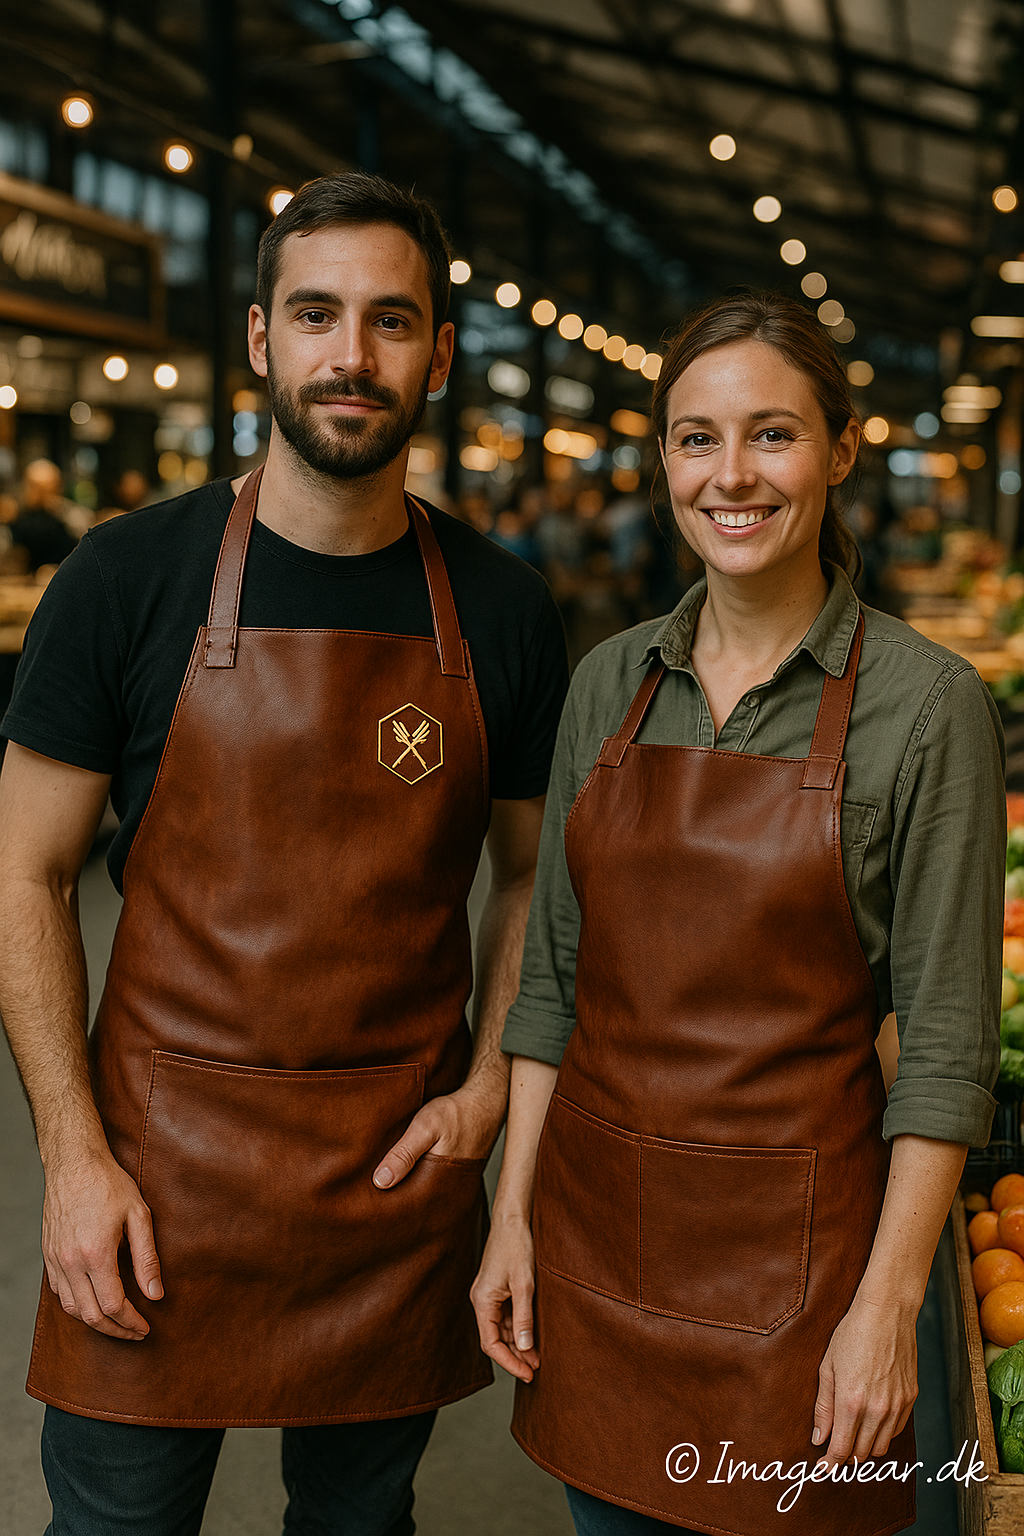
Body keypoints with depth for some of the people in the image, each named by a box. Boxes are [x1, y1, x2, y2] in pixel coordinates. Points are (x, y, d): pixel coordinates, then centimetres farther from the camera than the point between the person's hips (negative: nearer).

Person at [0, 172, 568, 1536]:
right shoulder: (127, 578, -6)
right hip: (165, 1152, -1)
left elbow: (531, 873, 11)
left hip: (403, 1166, 2)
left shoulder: (501, 611, 1)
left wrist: (491, 1082, -2)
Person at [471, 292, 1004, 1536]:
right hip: (594, 1216, 4)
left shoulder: (923, 702, -11)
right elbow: (551, 977, 7)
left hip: (788, 1237, -4)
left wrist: (887, 1302, -13)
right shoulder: (609, 683, 3)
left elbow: (947, 1040, -10)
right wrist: (511, 1216, 4)